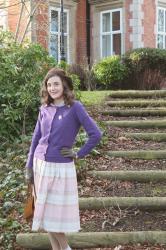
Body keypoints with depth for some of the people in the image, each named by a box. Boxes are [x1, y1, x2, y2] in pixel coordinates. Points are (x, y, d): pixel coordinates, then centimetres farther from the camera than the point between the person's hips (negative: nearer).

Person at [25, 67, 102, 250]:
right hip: (40, 165, 5)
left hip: (61, 167, -5)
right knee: (44, 211, 10)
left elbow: (96, 134, -13)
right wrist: (29, 167, 9)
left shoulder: (75, 107, -10)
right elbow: (36, 139, 9)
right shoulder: (44, 109, 4)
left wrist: (78, 155, -8)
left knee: (56, 212, 0)